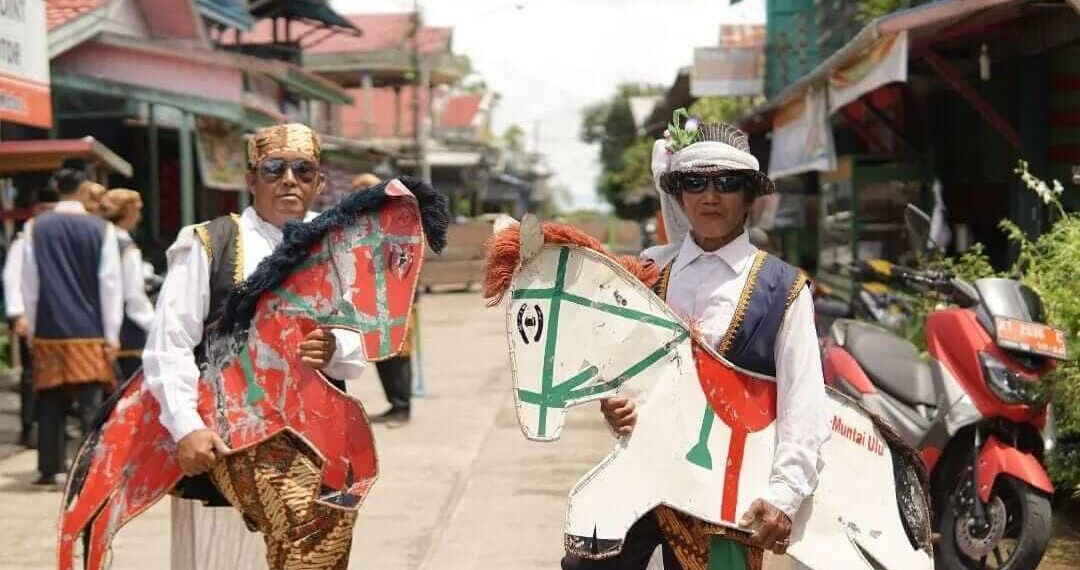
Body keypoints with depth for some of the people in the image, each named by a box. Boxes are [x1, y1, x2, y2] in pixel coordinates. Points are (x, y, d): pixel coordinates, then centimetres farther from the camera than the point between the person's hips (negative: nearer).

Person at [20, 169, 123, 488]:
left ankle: (49, 470, 15)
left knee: (50, 404, 10)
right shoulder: (101, 229, -3)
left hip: (48, 331, 2)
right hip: (90, 332, -2)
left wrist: (31, 330, 13)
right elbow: (110, 284, -3)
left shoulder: (35, 228, 1)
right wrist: (111, 335, 1)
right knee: (92, 403, -2)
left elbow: (29, 284, 5)